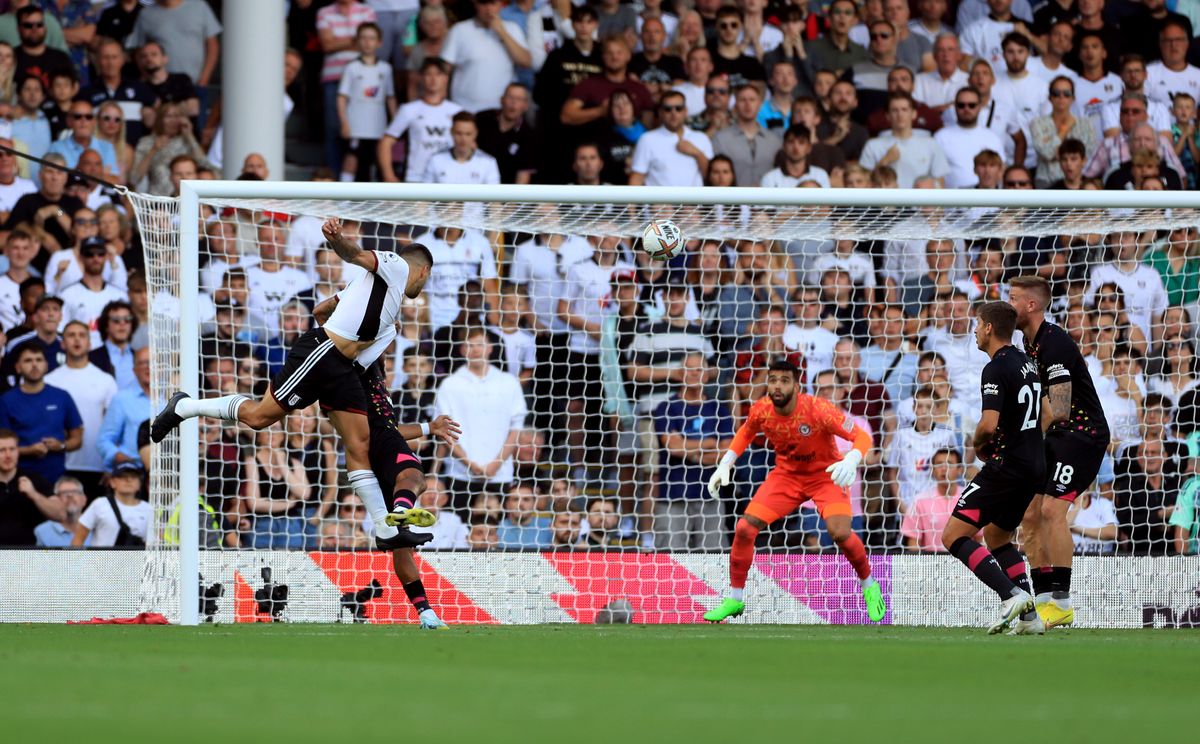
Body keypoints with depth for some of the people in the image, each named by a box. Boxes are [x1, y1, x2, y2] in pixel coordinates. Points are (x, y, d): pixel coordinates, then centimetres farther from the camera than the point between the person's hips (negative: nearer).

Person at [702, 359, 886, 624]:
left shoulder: (818, 410, -29)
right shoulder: (761, 411, -15)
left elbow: (862, 437, -25)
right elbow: (746, 433, 10)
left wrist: (851, 461, -46)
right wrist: (725, 465, 0)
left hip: (825, 474, -4)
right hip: (786, 474, 4)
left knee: (840, 533, -26)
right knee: (744, 529, -9)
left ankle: (869, 586, 4)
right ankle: (734, 599, 10)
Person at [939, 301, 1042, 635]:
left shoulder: (996, 370, -14)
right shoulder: (1027, 364, 14)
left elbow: (990, 423, -25)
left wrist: (978, 444, -3)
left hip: (1006, 466, -9)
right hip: (1034, 465, 9)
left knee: (954, 536, -8)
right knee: (997, 537, 24)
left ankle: (1011, 594, -22)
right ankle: (1029, 617, 13)